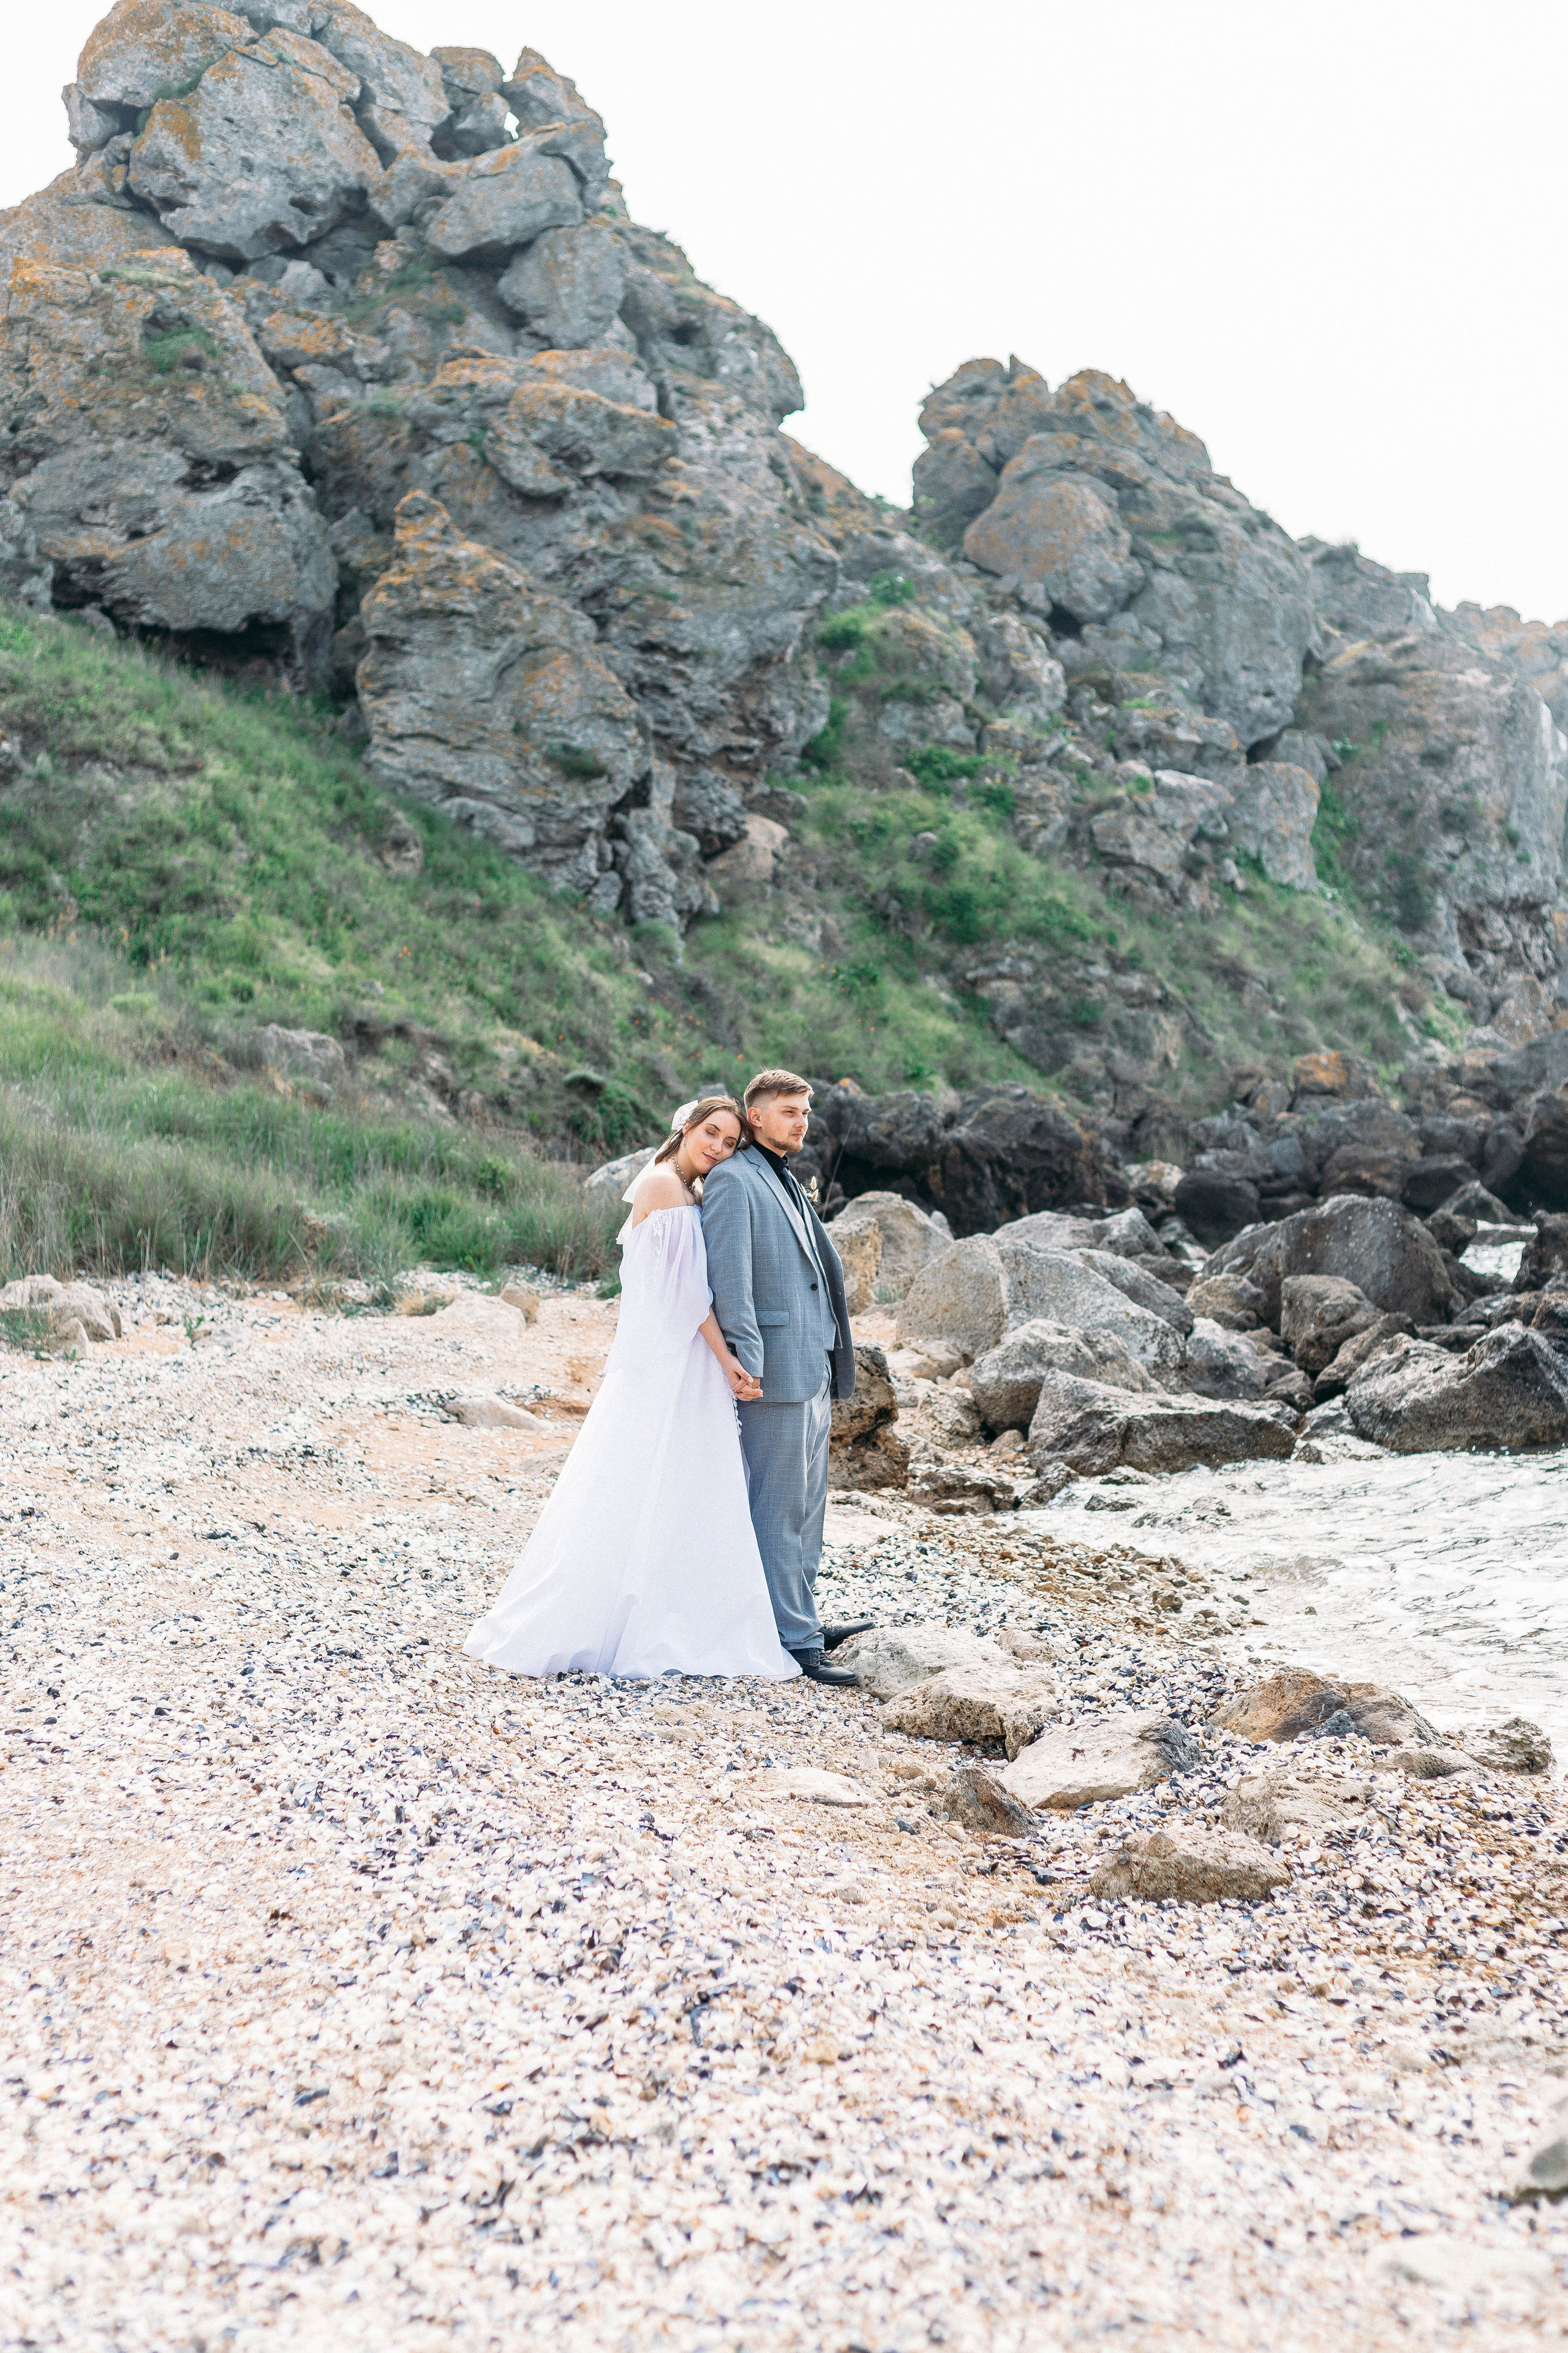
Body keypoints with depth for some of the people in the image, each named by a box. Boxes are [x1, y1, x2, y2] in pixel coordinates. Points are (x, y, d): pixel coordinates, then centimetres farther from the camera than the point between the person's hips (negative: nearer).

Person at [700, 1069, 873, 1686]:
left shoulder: (785, 1184, 21)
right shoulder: (733, 1180, -9)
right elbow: (728, 1275, -17)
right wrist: (746, 1360, -22)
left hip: (812, 1368, 10)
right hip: (777, 1369, -10)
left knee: (806, 1503, 15)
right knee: (779, 1509, -6)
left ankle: (800, 1623, 24)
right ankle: (794, 1640, -4)